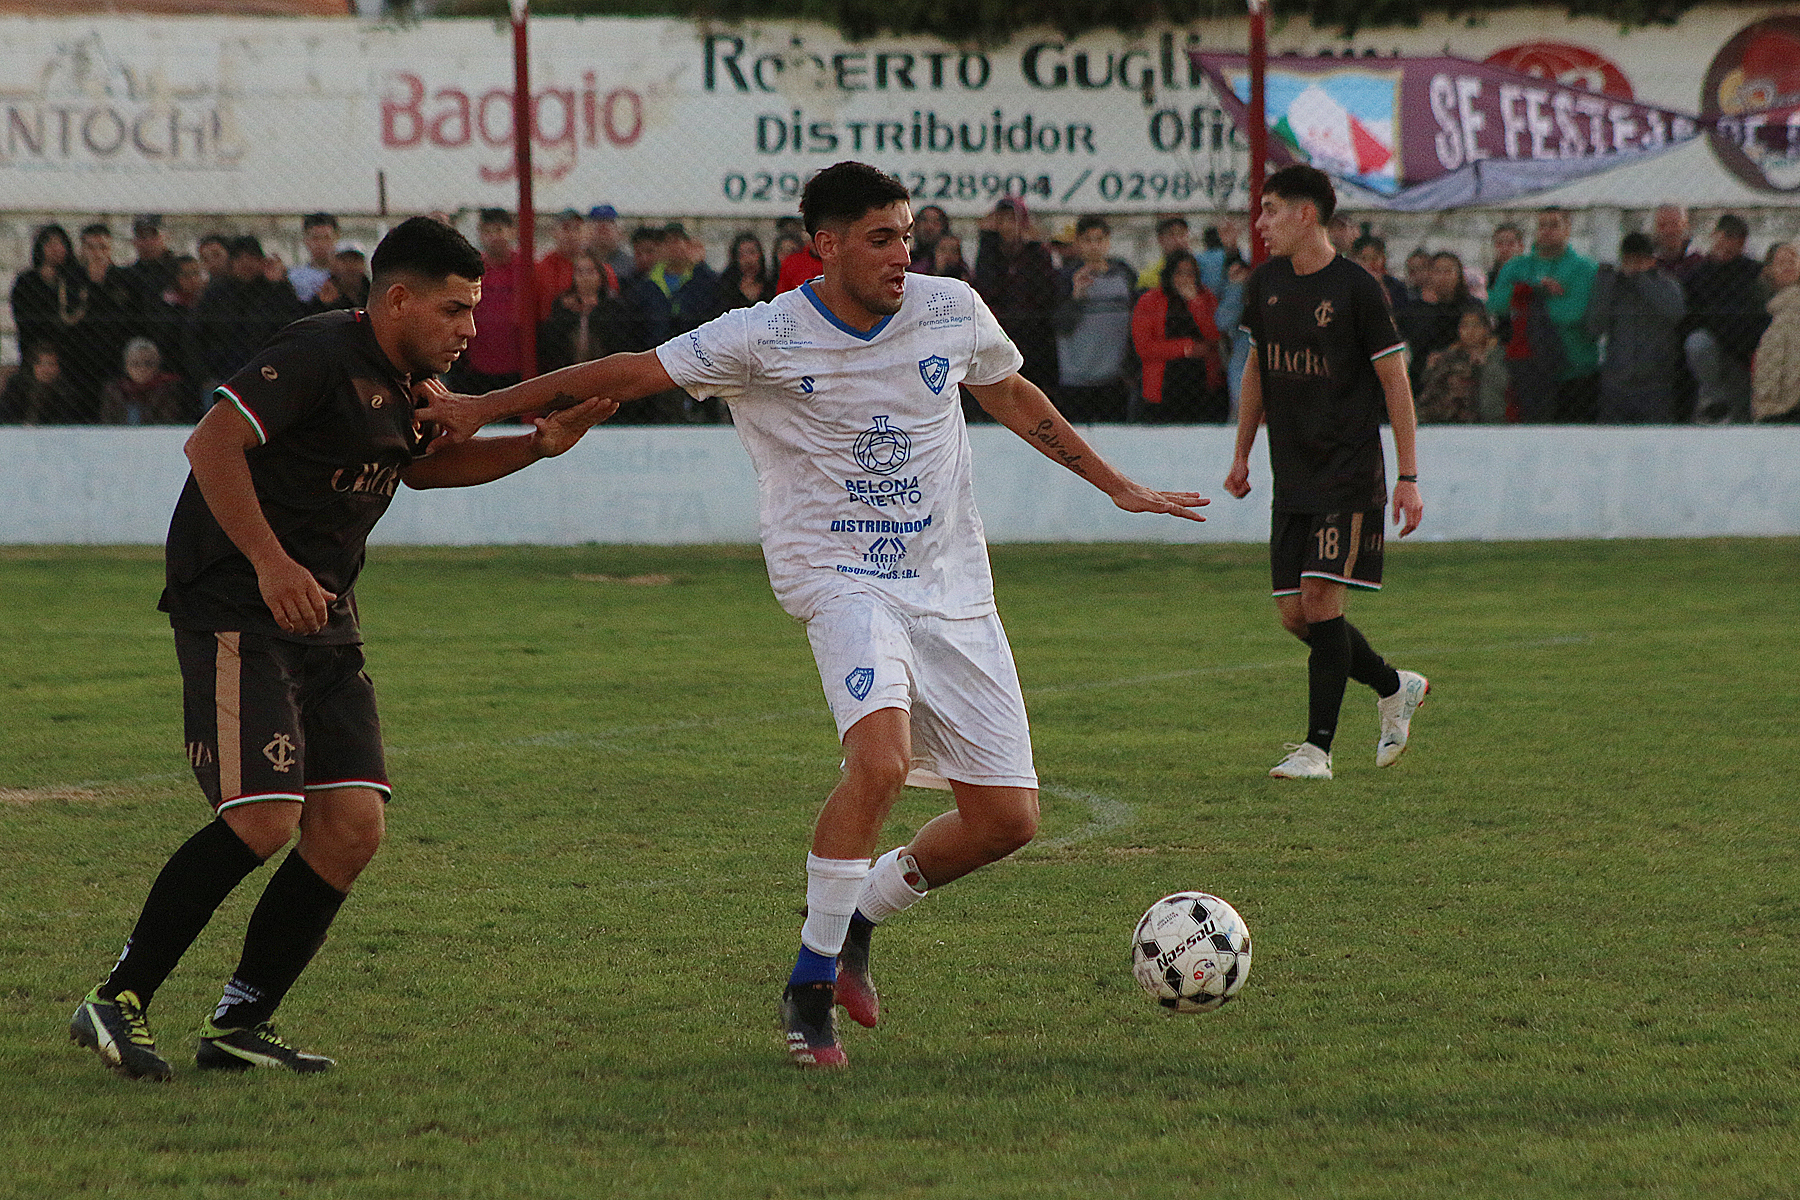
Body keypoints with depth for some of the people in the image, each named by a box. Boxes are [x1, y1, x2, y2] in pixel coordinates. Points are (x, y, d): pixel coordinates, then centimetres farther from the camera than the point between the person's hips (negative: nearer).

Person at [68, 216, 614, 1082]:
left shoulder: (405, 384, 15)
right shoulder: (320, 355, -14)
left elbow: (419, 464, 36)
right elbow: (212, 444, -23)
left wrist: (537, 446, 23)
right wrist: (271, 563, -29)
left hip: (323, 621, 9)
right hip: (237, 612, -9)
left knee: (352, 828, -1)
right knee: (262, 819, -18)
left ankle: (239, 1026, 6)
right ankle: (117, 1001, -7)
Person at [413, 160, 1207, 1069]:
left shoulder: (952, 312, 1)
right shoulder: (767, 338, -10)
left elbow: (1015, 399, 20)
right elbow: (627, 374, -5)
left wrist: (1119, 488, 25)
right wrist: (482, 407, -6)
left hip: (953, 592, 5)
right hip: (842, 578, -5)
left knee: (1007, 817, 0)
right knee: (881, 758, -32)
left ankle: (858, 920, 26)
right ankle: (810, 985, -17)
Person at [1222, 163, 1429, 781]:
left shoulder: (1357, 287, -10)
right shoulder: (1266, 284, 8)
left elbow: (1394, 381, -8)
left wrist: (1408, 477, -10)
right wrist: (1241, 455, 21)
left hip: (1349, 475, -7)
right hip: (1291, 477, 7)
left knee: (1320, 597, -14)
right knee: (1294, 616, 4)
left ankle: (1318, 748, -9)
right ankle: (1395, 688, 25)